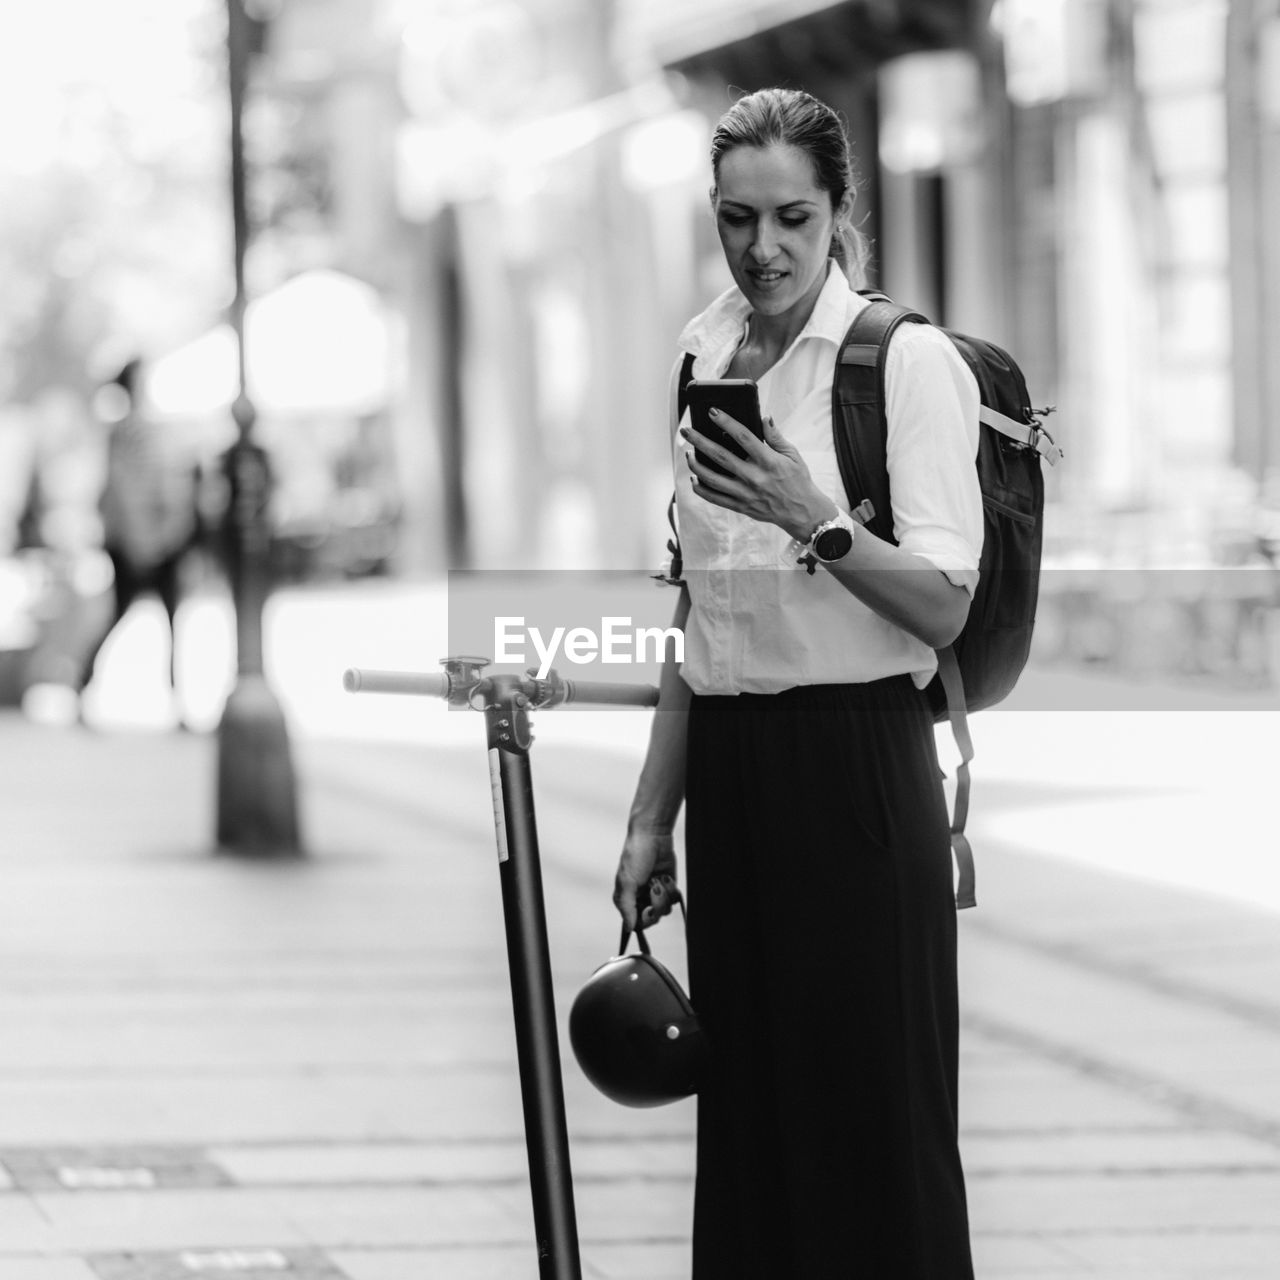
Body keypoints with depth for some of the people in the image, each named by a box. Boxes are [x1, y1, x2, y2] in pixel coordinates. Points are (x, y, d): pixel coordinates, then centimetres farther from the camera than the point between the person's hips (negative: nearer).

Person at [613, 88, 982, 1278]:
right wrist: (653, 815, 14)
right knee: (747, 1121, 7)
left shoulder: (907, 359, -7)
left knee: (874, 1125, -5)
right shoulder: (702, 360, 12)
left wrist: (815, 519, -27)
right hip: (729, 767, 6)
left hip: (853, 765, -6)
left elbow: (943, 605, -13)